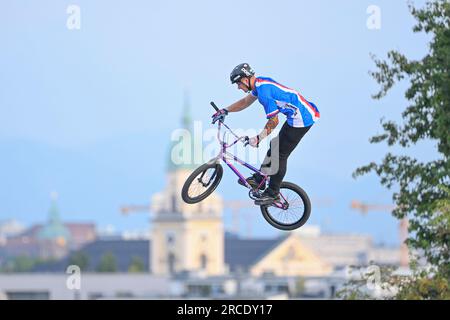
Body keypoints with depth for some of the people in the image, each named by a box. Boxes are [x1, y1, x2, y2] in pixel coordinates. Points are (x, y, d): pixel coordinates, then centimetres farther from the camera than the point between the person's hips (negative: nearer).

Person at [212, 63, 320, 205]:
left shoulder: (264, 92, -23)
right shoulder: (260, 83, 7)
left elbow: (274, 121, -18)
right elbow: (245, 101, 24)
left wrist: (258, 138, -8)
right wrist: (225, 111, 20)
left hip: (302, 118, -10)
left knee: (280, 155, -2)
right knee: (275, 147, 18)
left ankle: (273, 193, 6)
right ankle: (259, 179, 28)